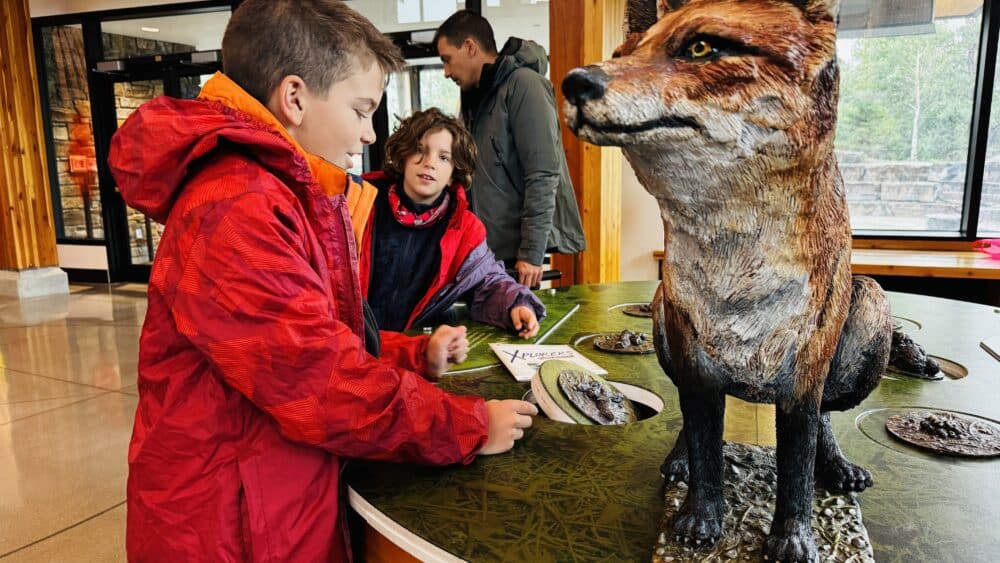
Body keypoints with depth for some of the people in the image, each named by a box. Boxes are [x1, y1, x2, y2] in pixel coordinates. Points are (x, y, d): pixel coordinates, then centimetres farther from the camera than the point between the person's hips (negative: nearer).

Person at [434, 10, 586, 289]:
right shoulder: (475, 96, 17)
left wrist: (532, 252, -18)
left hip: (518, 250, -7)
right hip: (485, 248, 7)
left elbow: (543, 175, -15)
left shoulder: (524, 85, -8)